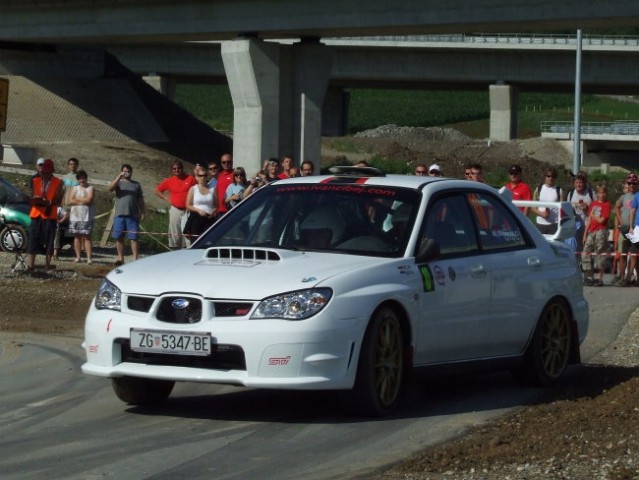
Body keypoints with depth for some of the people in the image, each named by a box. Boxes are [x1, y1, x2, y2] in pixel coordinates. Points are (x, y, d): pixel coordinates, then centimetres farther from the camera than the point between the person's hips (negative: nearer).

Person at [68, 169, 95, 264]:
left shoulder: (90, 188, 3)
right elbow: (70, 201, 0)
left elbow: (89, 200, -12)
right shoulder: (74, 188, 13)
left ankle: (89, 257, -10)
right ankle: (78, 256, 12)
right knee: (77, 236, 6)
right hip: (75, 216, 3)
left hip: (86, 217, -3)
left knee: (87, 237, -6)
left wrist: (77, 199, -3)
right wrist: (83, 201, -8)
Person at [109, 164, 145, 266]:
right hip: (120, 215, 1)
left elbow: (140, 200, 13)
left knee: (133, 238, -5)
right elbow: (110, 188, -12)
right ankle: (120, 258, 14)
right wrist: (119, 177, -19)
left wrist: (142, 213, 5)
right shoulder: (118, 183, 10)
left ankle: (135, 259, -6)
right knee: (119, 238, 4)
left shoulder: (136, 185, 13)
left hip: (133, 215, -1)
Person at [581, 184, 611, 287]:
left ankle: (600, 278, -2)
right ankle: (589, 277, 9)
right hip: (591, 231, 7)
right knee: (585, 253, 3)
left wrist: (592, 215, 4)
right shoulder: (593, 204, 15)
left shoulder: (606, 204, -4)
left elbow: (601, 220, -10)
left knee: (600, 255, -5)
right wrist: (585, 234, 13)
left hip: (601, 231, -7)